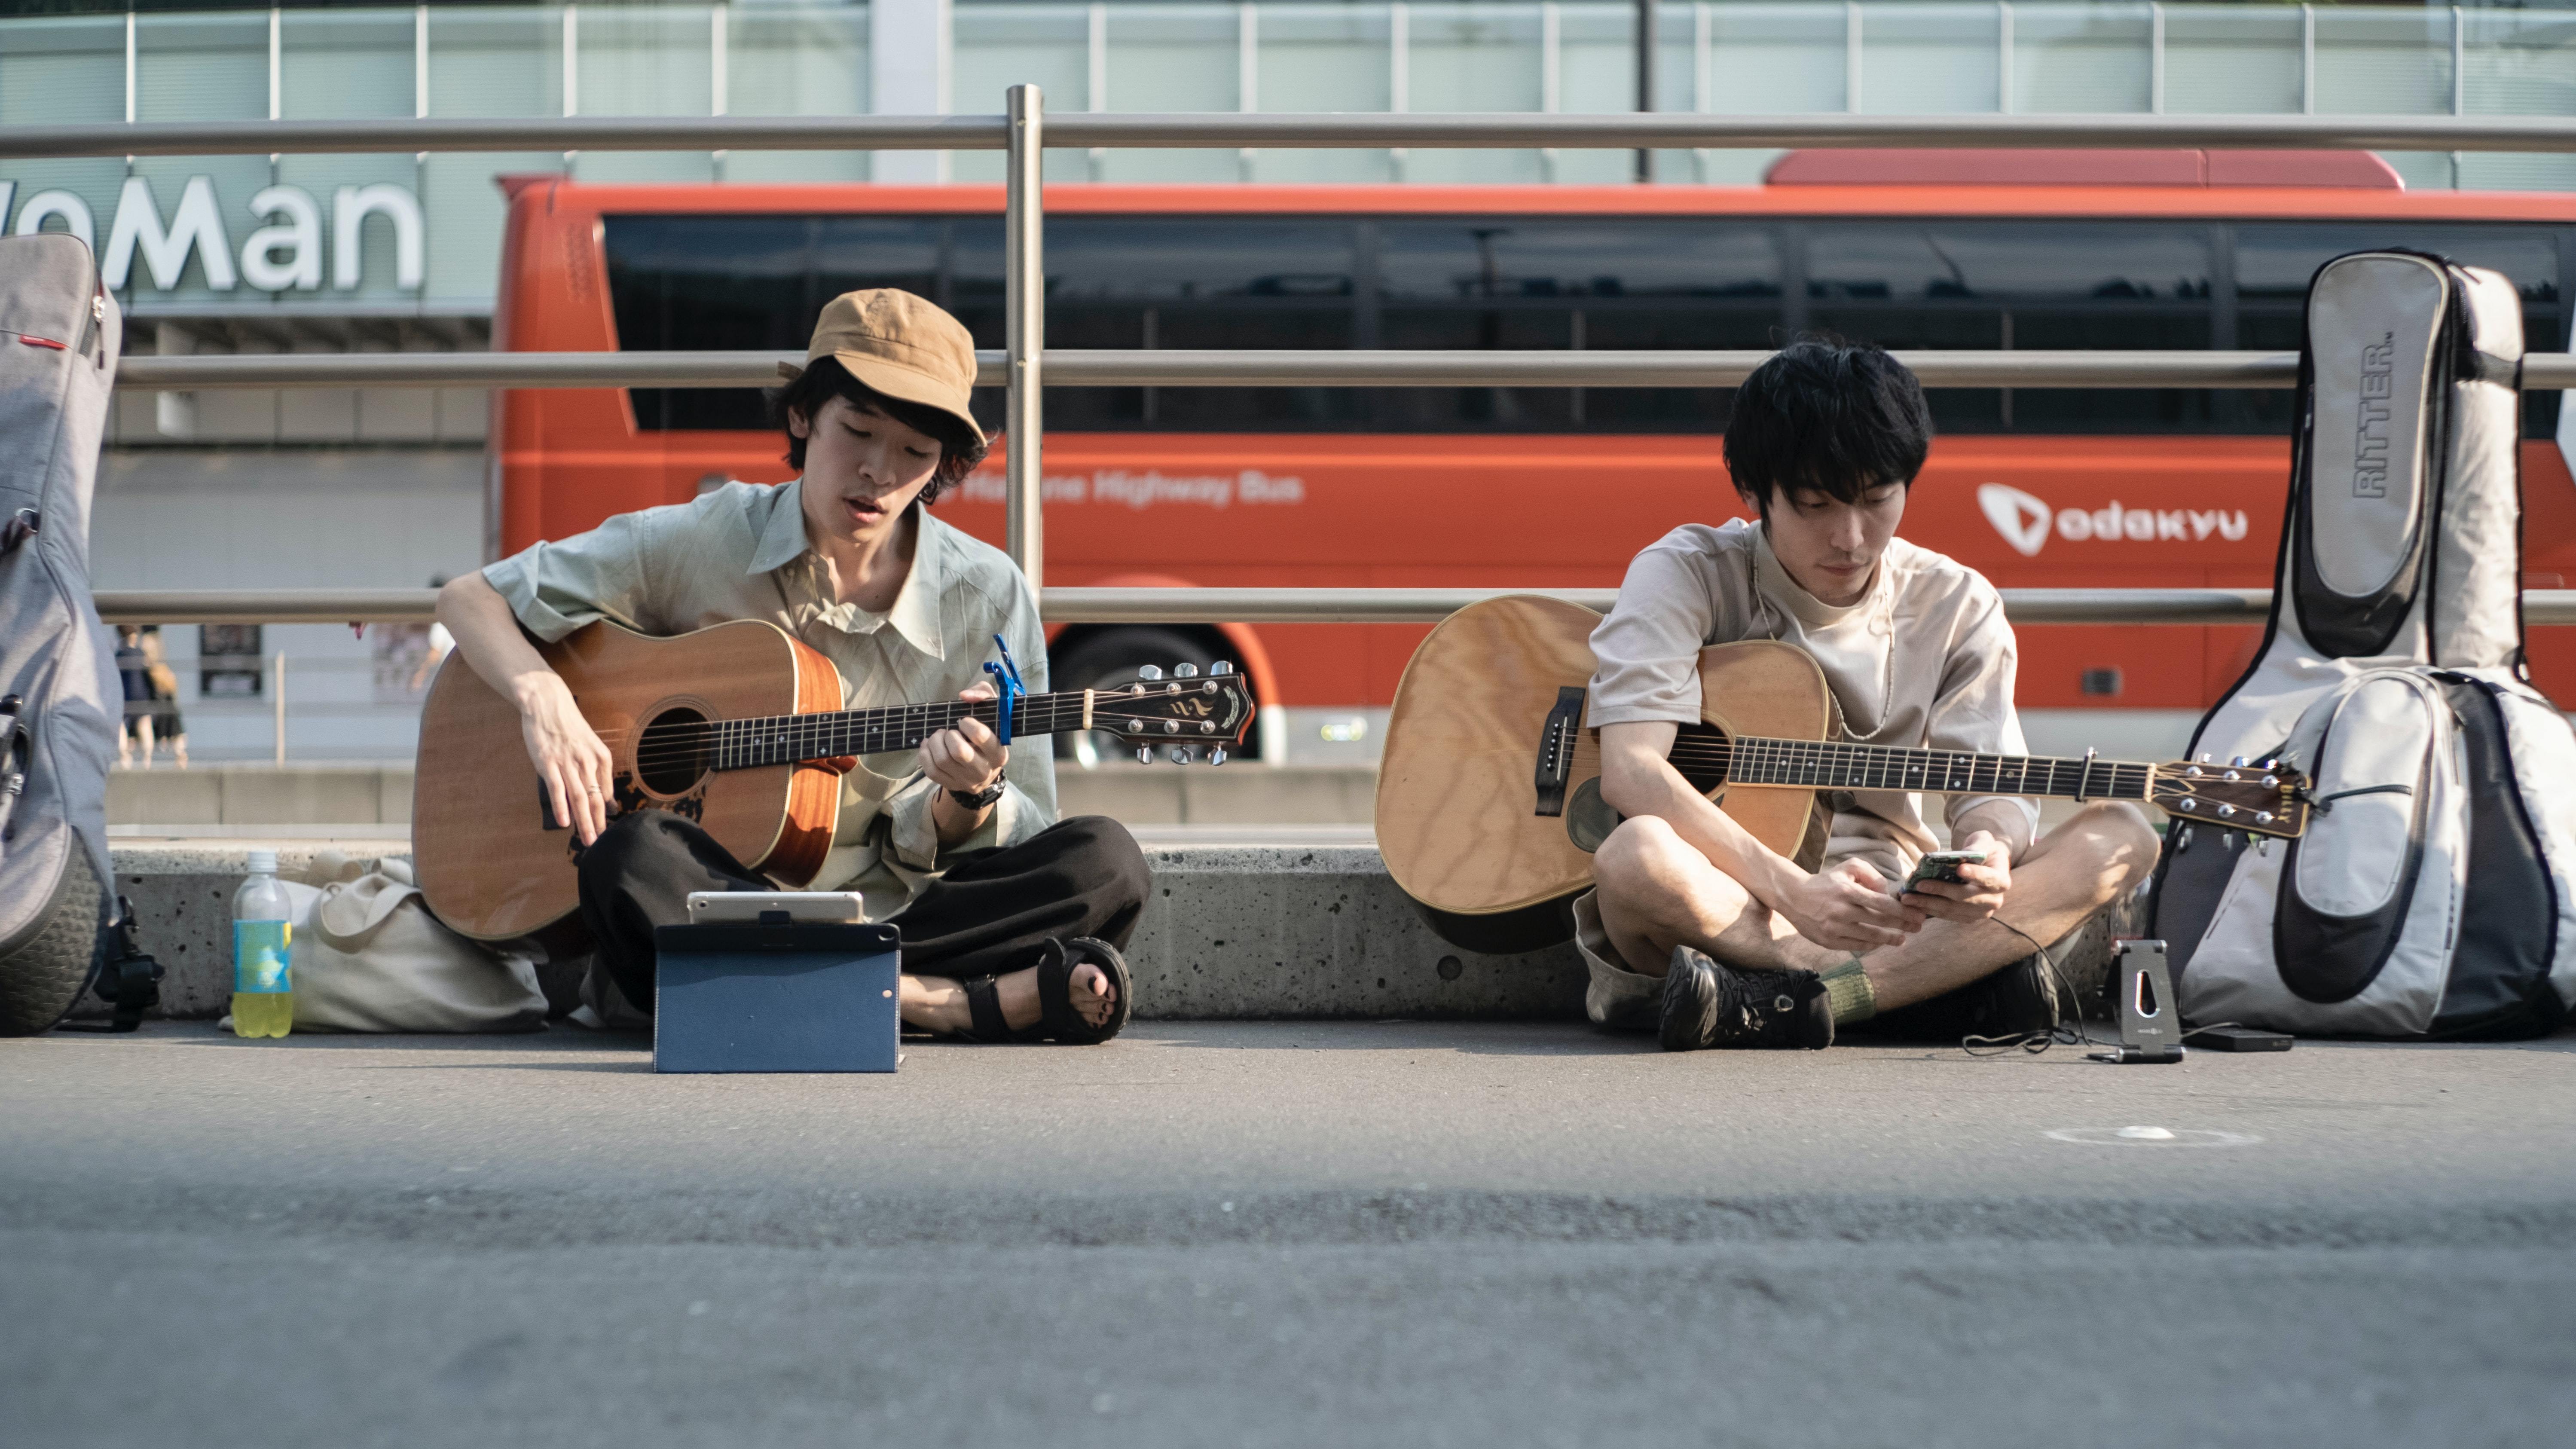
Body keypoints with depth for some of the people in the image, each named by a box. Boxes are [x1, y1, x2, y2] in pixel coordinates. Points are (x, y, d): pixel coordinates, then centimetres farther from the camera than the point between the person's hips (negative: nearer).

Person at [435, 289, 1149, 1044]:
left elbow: (1016, 850, 5)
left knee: (1105, 862, -23)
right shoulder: (702, 544, 0)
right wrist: (543, 697, -15)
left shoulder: (988, 598, 2)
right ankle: (956, 1003, -33)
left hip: (890, 912, 1)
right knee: (631, 855, -36)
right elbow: (471, 598, 6)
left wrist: (970, 799, -20)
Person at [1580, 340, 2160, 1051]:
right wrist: (1789, 888, -33)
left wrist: (1989, 847, -27)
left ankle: (1772, 1007, -32)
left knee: (2120, 838, -18)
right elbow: (1629, 770, -20)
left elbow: (1991, 783, 0)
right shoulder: (1687, 575, -6)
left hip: (1887, 910, 4)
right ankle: (1961, 978, -25)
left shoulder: (1956, 607, 6)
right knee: (1636, 858, -38)